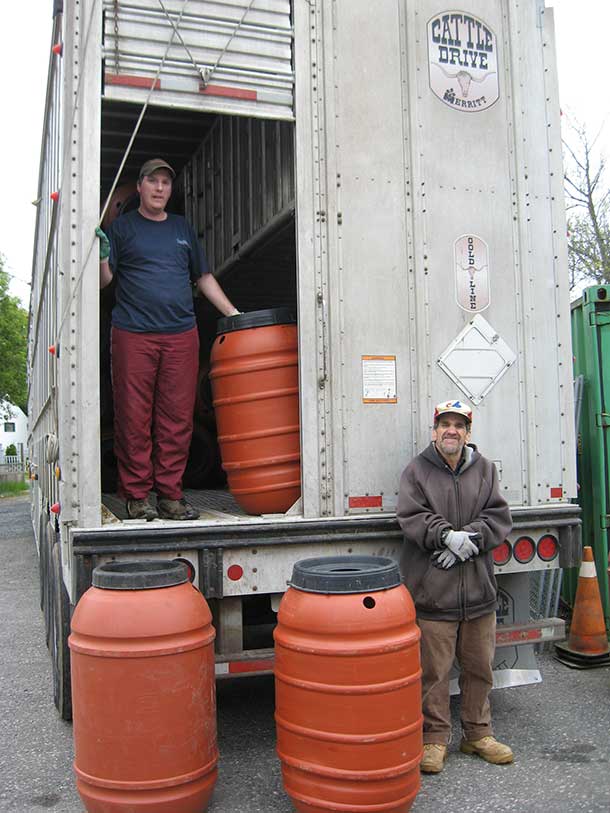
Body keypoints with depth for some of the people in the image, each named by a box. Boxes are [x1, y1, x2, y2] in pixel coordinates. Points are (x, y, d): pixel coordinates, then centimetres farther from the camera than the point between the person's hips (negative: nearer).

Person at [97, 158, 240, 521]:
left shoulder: (182, 228, 21)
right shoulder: (122, 226, 11)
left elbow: (204, 277, 24)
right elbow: (104, 280, 6)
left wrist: (233, 313, 17)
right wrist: (101, 256, -14)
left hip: (181, 334, 3)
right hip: (132, 334, -3)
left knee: (177, 419, 1)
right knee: (134, 419, -3)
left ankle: (170, 495, 8)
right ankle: (137, 497, 6)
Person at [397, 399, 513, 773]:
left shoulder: (485, 469, 7)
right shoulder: (417, 470, -1)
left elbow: (499, 518, 1)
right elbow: (412, 517, -10)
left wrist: (469, 539, -15)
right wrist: (448, 536, -23)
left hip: (479, 589, 3)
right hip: (433, 590, -3)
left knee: (480, 666, 15)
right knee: (435, 669, 5)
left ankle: (478, 733, 33)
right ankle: (436, 738, 21)